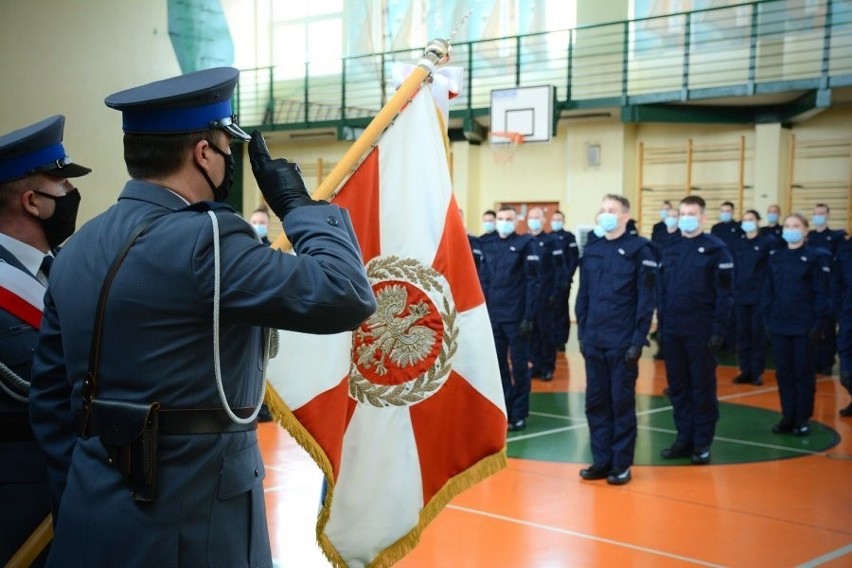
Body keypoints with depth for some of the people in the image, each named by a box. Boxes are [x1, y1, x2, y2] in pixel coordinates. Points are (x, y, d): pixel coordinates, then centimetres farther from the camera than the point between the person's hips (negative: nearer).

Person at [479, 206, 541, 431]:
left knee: (519, 365, 4)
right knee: (498, 364, 10)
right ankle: (503, 410, 21)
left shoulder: (526, 244, -4)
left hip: (516, 317, -4)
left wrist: (528, 316, -13)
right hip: (493, 316, 4)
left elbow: (533, 282, -8)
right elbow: (484, 281, 11)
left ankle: (519, 414, 12)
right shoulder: (488, 246, 9)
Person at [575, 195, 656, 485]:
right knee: (595, 401, 8)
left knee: (622, 402, 3)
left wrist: (638, 339, -12)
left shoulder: (639, 249, -5)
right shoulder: (592, 250, 10)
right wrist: (582, 332, 8)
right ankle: (601, 460, 18)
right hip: (593, 340, 5)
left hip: (622, 342, -5)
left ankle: (622, 464, 12)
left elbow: (646, 298, -8)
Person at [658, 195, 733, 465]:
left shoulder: (715, 249, -5)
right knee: (678, 387, 9)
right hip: (672, 331, 5)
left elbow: (724, 293, -8)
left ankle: (702, 443, 11)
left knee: (702, 387, 3)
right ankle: (684, 438, 19)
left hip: (701, 331, -5)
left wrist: (719, 330, -13)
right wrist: (662, 323, 7)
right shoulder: (670, 249, 10)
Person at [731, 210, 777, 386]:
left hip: (759, 296, -4)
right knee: (742, 334, 6)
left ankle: (757, 372, 7)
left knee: (758, 334, 1)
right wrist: (732, 290, 4)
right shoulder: (738, 244, 11)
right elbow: (733, 269, 11)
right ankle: (745, 370, 13)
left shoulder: (767, 242, -2)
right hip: (740, 296, 4)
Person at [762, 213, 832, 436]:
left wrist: (820, 323, -12)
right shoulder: (776, 257, 8)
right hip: (779, 325, 4)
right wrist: (768, 319, 5)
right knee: (784, 372, 8)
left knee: (803, 373, 4)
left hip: (804, 326, -4)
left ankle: (803, 420, 12)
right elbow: (769, 290, 10)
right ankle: (788, 417, 17)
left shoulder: (816, 257, -4)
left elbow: (821, 293, -7)